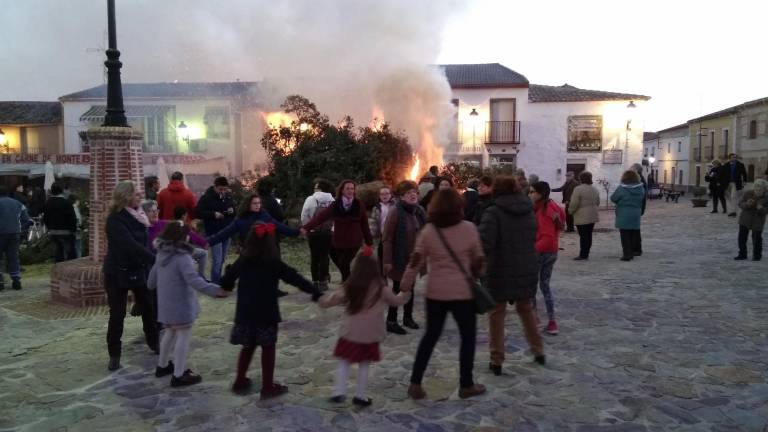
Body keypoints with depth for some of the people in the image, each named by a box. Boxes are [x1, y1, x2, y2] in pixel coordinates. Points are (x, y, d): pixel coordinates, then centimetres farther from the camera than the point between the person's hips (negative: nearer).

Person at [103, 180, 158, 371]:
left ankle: (154, 343, 29)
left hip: (139, 269, 6)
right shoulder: (115, 219, -18)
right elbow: (130, 245, -28)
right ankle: (114, 354, 17)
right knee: (117, 314, 3)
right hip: (118, 272, -6)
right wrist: (156, 259, -31)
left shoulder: (139, 215, 3)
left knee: (149, 308, 11)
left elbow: (144, 242, 4)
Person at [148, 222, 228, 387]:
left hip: (166, 304, 9)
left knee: (169, 333, 25)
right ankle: (178, 376, 4)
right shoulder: (182, 257, -22)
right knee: (183, 336, 0)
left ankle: (162, 366, 39)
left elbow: (153, 276, 18)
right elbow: (194, 280, -31)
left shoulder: (161, 255, 6)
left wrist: (151, 286, 40)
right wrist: (215, 289, -34)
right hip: (181, 304, -9)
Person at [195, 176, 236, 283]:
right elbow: (197, 212, -12)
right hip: (214, 233, -6)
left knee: (222, 259, 15)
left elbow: (236, 211, 18)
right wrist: (213, 214, -20)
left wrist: (232, 211, -5)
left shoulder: (228, 196, 8)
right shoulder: (207, 197, -9)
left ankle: (218, 281, 30)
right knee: (217, 261, -10)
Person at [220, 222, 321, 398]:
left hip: (245, 312, 4)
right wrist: (315, 292, -8)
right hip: (266, 314, -4)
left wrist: (227, 286, 32)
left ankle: (240, 382, 28)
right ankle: (268, 387, 13)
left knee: (248, 346, 20)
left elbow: (226, 280, 8)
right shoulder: (274, 263, -13)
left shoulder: (243, 260, -2)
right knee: (268, 348, 8)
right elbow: (295, 278, -13)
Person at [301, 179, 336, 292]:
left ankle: (315, 281, 13)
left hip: (313, 232, -1)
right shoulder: (333, 201, -3)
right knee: (324, 257, 7)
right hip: (328, 232, 1)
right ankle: (323, 282, 7)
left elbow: (304, 217, -8)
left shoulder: (310, 199, -8)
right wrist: (331, 228, 4)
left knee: (314, 257, 9)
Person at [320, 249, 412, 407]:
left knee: (344, 362, 12)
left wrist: (324, 300, 21)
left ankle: (339, 391, 6)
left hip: (350, 333, 0)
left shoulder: (350, 287, -5)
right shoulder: (381, 288, -6)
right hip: (370, 335, 0)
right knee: (364, 365, 11)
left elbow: (333, 299, 2)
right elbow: (396, 301, 9)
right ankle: (360, 395, 17)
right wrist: (405, 294, 28)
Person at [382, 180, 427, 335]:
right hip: (400, 258, -6)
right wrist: (387, 260, -19)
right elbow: (387, 239, -17)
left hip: (415, 258, 6)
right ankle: (391, 321, 14)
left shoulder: (419, 212, 3)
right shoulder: (396, 213, -17)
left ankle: (408, 317, 32)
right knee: (398, 289, 2)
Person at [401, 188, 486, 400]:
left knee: (430, 335, 14)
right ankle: (466, 385, 20)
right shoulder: (469, 228, -7)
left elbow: (415, 261, -1)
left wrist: (404, 286, 9)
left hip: (435, 291, 3)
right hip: (462, 291, -2)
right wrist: (476, 276, 22)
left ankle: (415, 383, 16)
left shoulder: (428, 230, -3)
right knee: (468, 336, 13)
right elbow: (478, 260, 4)